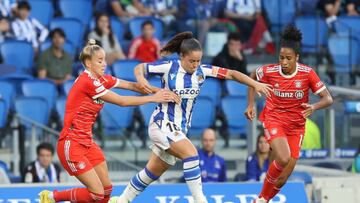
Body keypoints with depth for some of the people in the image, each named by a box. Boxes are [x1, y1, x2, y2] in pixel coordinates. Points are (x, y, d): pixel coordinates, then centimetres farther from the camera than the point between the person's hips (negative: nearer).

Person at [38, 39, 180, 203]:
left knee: (106, 189, 4)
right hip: (71, 145, -9)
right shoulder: (87, 82, -20)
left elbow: (131, 85, 0)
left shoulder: (101, 80, 6)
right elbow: (122, 101, -18)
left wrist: (159, 91, -14)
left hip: (87, 143, 9)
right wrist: (153, 98, -14)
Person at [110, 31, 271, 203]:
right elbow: (139, 68, -2)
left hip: (180, 129, 5)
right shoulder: (169, 67, -12)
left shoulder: (202, 71, -3)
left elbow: (231, 74, -5)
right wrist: (141, 79, -23)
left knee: (153, 172, 12)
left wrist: (255, 84, -15)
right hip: (162, 124, -5)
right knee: (190, 153, -25)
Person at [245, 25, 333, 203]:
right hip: (273, 119, -2)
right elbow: (252, 77, 12)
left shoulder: (307, 73, -12)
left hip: (296, 125, 2)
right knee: (283, 159, -29)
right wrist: (251, 105, 3)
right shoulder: (269, 72, -11)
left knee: (282, 178, 0)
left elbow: (328, 99, -12)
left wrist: (313, 107, -33)